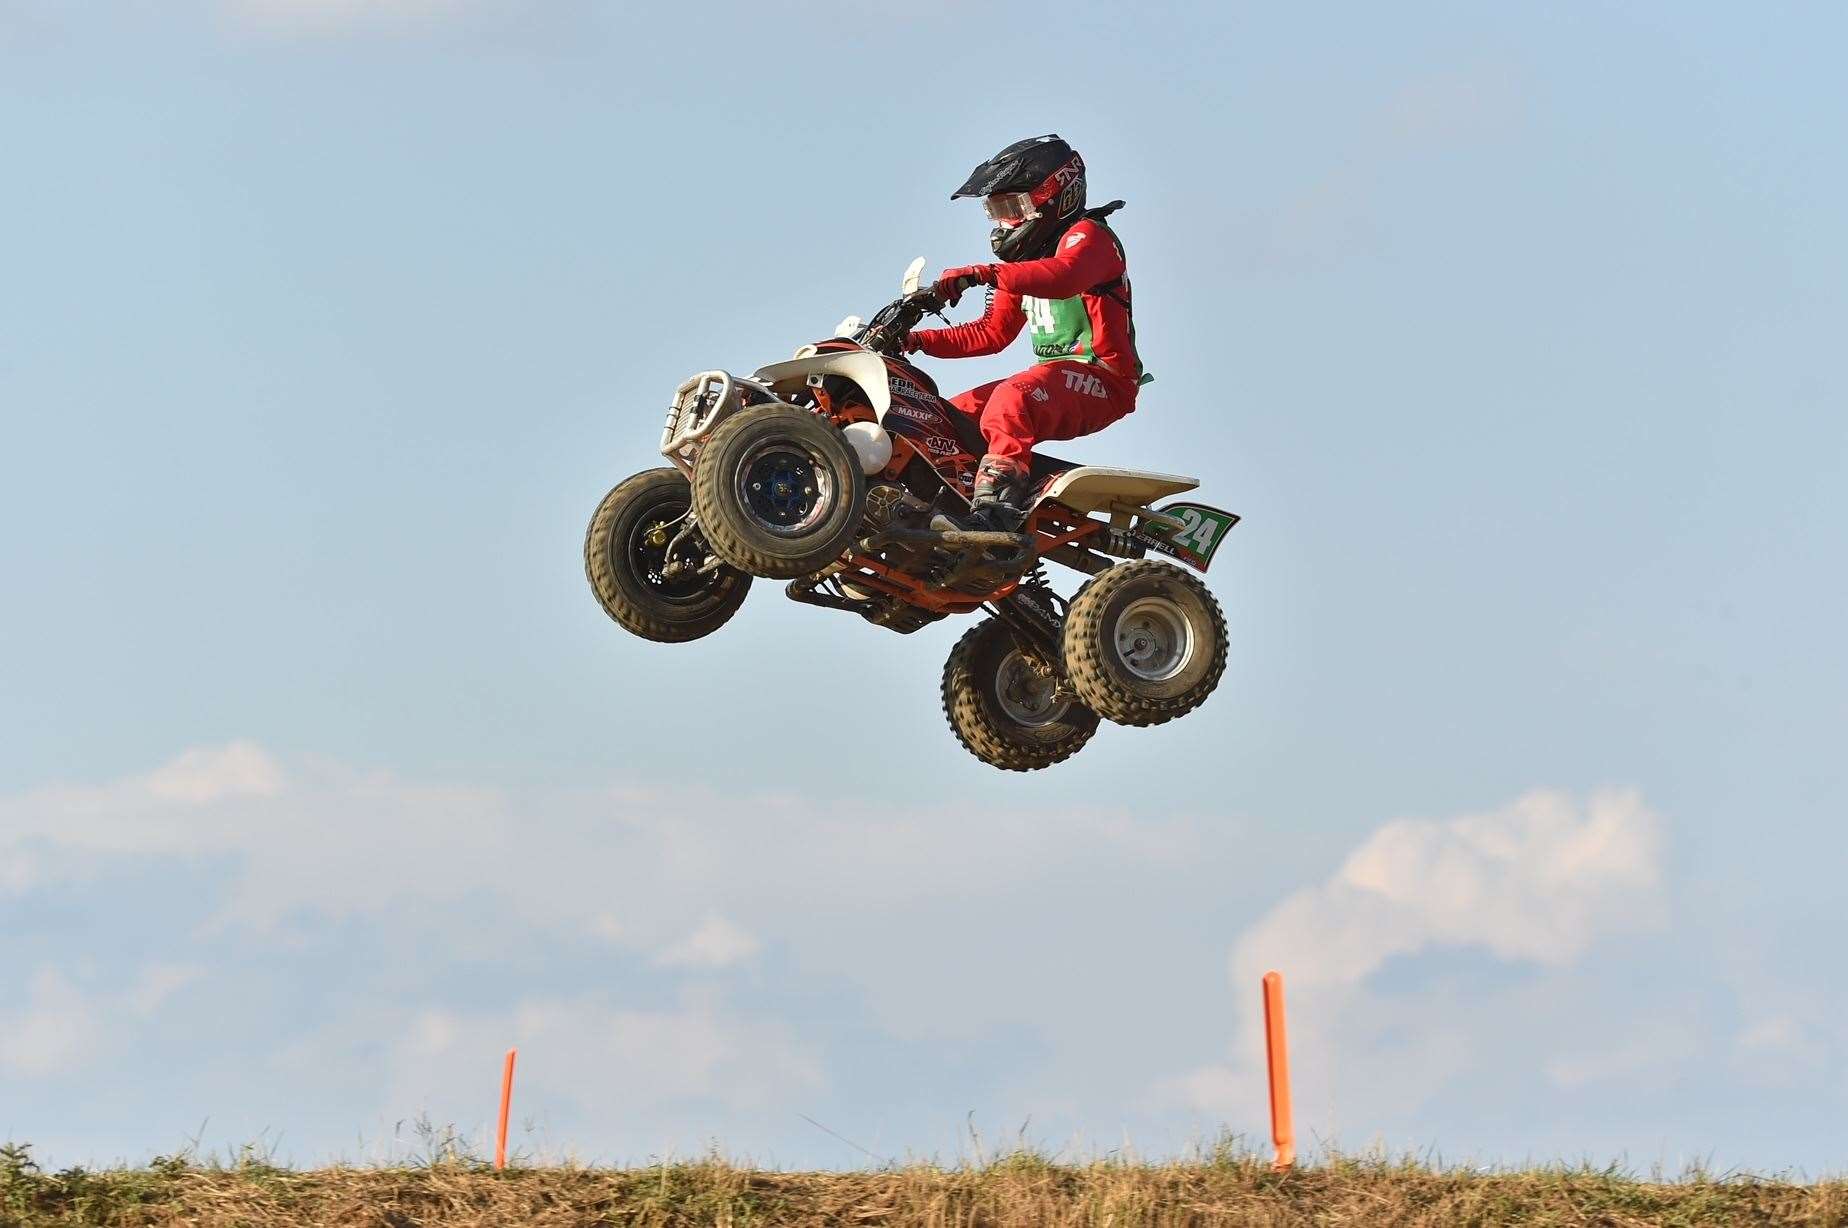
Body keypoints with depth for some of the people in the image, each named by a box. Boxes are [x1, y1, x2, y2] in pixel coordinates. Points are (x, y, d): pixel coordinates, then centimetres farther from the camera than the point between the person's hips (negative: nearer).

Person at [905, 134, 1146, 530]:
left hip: (1099, 379, -10)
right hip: (1054, 380, 10)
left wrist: (981, 273, -41)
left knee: (1010, 401, -37)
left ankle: (997, 507, -53)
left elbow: (1063, 277, -30)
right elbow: (993, 332, 24)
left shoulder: (1087, 236, -5)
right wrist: (919, 340, 12)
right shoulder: (1027, 261, 24)